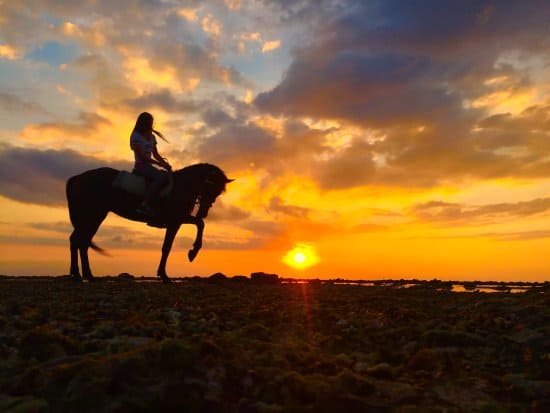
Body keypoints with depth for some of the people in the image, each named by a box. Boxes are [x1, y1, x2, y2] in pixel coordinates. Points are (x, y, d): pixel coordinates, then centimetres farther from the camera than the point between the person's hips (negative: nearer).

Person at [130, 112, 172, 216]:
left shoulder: (151, 137, 17)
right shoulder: (136, 136, -6)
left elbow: (156, 154, 16)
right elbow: (142, 157, -14)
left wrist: (165, 163, -2)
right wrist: (159, 164, -18)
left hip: (149, 166, 8)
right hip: (140, 166, -8)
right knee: (161, 176, -32)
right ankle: (144, 204, -38)